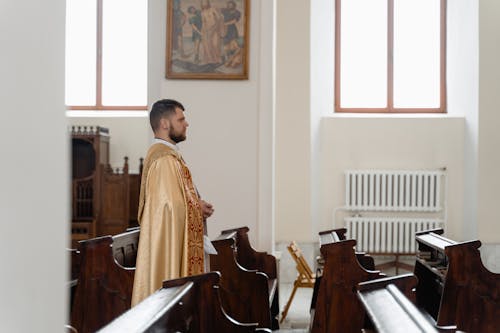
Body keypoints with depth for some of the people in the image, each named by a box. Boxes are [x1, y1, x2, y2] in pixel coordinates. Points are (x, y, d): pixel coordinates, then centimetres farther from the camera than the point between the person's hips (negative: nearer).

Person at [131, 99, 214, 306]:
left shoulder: (164, 154, 16)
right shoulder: (165, 159, -18)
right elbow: (174, 208, -23)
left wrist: (197, 205, 6)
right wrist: (200, 209, -7)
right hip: (170, 244, -11)